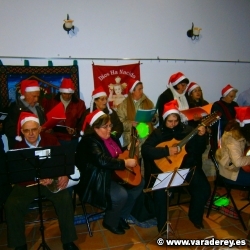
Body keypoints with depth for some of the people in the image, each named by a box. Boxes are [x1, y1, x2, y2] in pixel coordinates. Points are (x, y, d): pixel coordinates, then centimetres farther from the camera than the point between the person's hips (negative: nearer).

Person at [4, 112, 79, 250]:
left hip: (51, 179, 0)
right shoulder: (17, 146, -6)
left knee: (65, 199, -24)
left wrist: (65, 174, -23)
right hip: (26, 183, 1)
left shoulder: (50, 139, -4)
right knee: (11, 205, -21)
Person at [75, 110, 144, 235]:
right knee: (121, 195, -29)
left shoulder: (111, 138, 7)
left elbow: (119, 155, 21)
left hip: (113, 174, 10)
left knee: (139, 183, 5)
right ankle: (110, 222, 3)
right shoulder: (90, 142, -21)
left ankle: (121, 216, 15)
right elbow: (103, 161, -36)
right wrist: (125, 163, -30)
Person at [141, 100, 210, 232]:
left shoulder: (187, 130, 7)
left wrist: (201, 136, -13)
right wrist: (167, 150, -23)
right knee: (160, 191, -26)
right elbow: (145, 149, -16)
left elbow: (199, 151, 5)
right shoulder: (158, 133, -2)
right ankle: (162, 224, -2)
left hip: (187, 167, 3)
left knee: (204, 188, -11)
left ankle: (195, 216, 17)